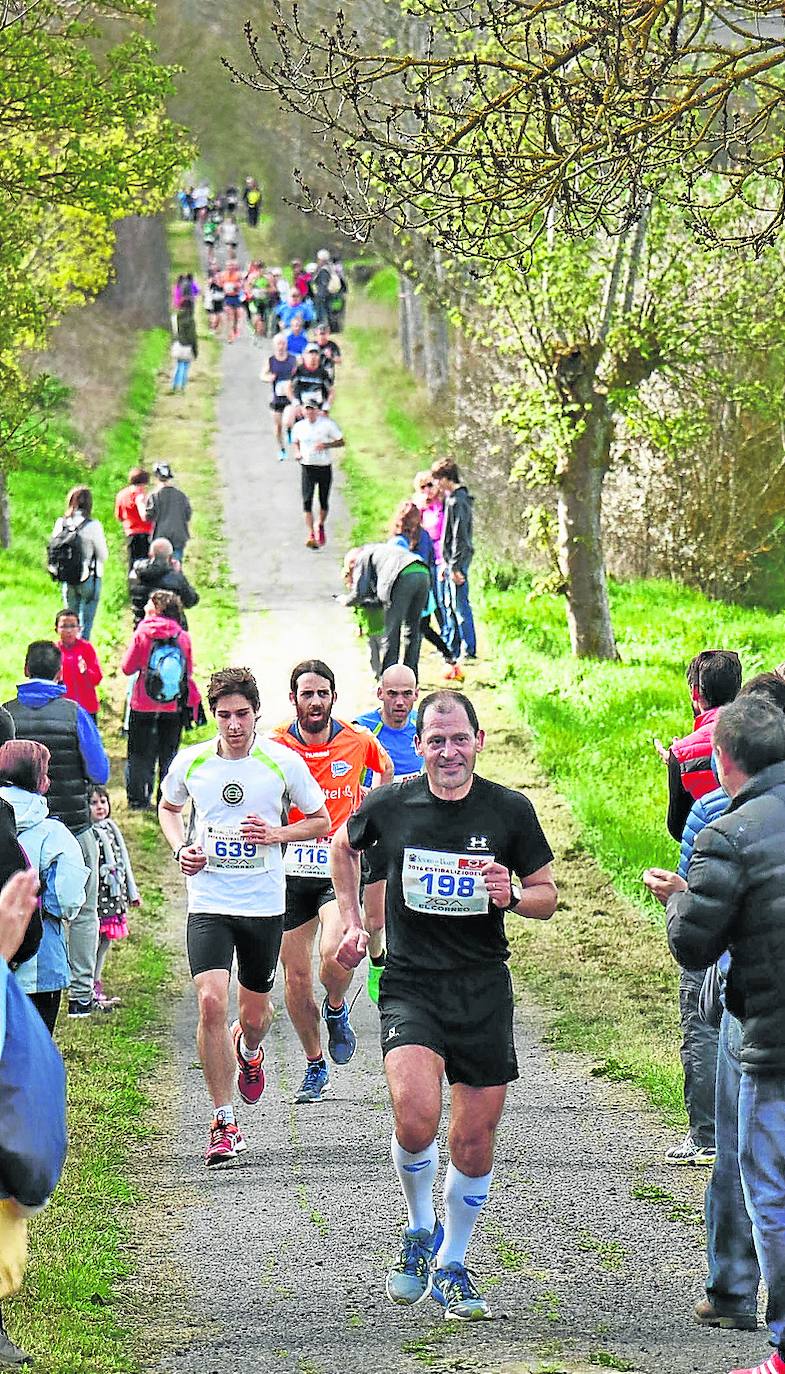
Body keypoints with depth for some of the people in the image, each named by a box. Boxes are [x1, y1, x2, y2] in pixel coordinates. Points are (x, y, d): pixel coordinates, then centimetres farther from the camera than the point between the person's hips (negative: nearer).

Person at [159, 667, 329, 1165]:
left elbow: (320, 821, 7)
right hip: (209, 903, 0)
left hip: (265, 904, 0)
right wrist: (181, 848, 1)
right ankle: (225, 1124, -9)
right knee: (211, 1001, -18)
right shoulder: (191, 763, -1)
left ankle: (249, 1050, 52)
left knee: (255, 1013, 11)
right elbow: (169, 807, 20)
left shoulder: (283, 762, -4)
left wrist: (276, 833, -11)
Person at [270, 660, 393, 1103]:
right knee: (296, 976, 5)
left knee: (334, 954, -26)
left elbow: (386, 769, 21)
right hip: (291, 872, 2)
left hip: (343, 870, -1)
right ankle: (316, 1068, 24)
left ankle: (337, 1010, 9)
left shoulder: (359, 741, -2)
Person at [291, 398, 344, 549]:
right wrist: (297, 452, 1)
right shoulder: (299, 427, 4)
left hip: (324, 467, -1)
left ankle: (320, 526, 37)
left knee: (324, 501, 9)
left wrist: (325, 445, -18)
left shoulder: (327, 424, -5)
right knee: (307, 500, -14)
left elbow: (341, 442, -2)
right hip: (307, 467, 1)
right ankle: (310, 535, -18)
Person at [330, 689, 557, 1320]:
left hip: (484, 989, 2)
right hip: (410, 985, -1)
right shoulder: (389, 806, -2)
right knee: (417, 1119, -23)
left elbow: (548, 895, 8)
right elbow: (344, 848, 20)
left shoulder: (510, 811, -2)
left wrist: (514, 896, -14)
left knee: (474, 1141, 6)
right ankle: (420, 1230, 5)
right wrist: (353, 924, 15)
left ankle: (450, 1267, 27)